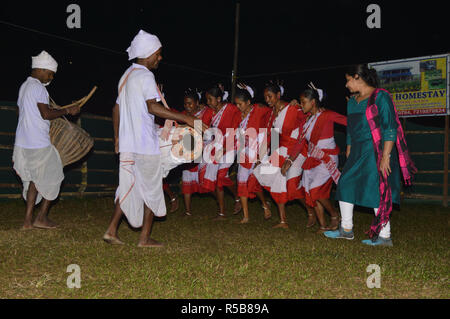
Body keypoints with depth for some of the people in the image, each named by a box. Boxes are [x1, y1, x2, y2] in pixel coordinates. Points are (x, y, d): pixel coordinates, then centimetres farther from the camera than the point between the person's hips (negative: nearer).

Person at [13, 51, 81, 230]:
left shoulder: (24, 86, 18)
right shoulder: (38, 87, -12)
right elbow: (46, 114, -18)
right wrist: (67, 111, -9)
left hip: (22, 142, 9)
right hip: (39, 144, -9)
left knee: (34, 179, 12)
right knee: (53, 177, 5)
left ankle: (28, 221, 10)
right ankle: (42, 217, 8)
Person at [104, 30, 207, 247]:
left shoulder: (126, 76, 17)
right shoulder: (145, 76, -11)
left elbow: (117, 108, 21)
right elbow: (152, 107, -25)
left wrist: (117, 136, 28)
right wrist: (184, 118, -27)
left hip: (127, 144, 8)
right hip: (146, 144, -8)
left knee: (128, 186, 13)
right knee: (151, 190, 3)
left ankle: (111, 230, 8)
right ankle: (145, 238, 9)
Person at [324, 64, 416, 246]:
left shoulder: (380, 97, -10)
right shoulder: (352, 101, 15)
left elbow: (390, 129, -16)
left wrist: (385, 156, -22)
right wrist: (349, 156, 19)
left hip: (375, 152, -8)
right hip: (358, 153, 8)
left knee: (376, 192, -6)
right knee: (345, 185, 7)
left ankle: (384, 237, 4)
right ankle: (346, 230, 20)